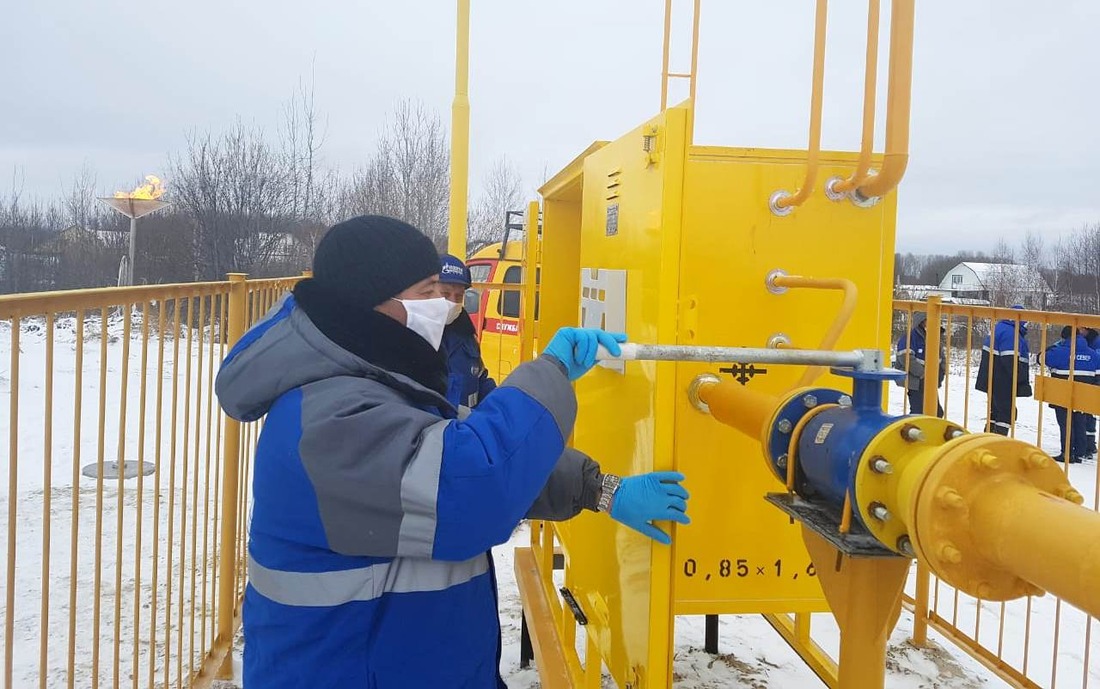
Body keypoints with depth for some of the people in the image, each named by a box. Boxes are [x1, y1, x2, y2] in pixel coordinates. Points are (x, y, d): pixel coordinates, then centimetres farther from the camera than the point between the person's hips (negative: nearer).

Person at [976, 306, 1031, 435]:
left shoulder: (1001, 328, 14)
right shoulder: (1010, 333, -19)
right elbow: (1011, 360, -25)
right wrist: (1023, 380, -14)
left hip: (996, 380, 10)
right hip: (1002, 382, -10)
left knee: (997, 409, 17)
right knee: (1007, 412, -5)